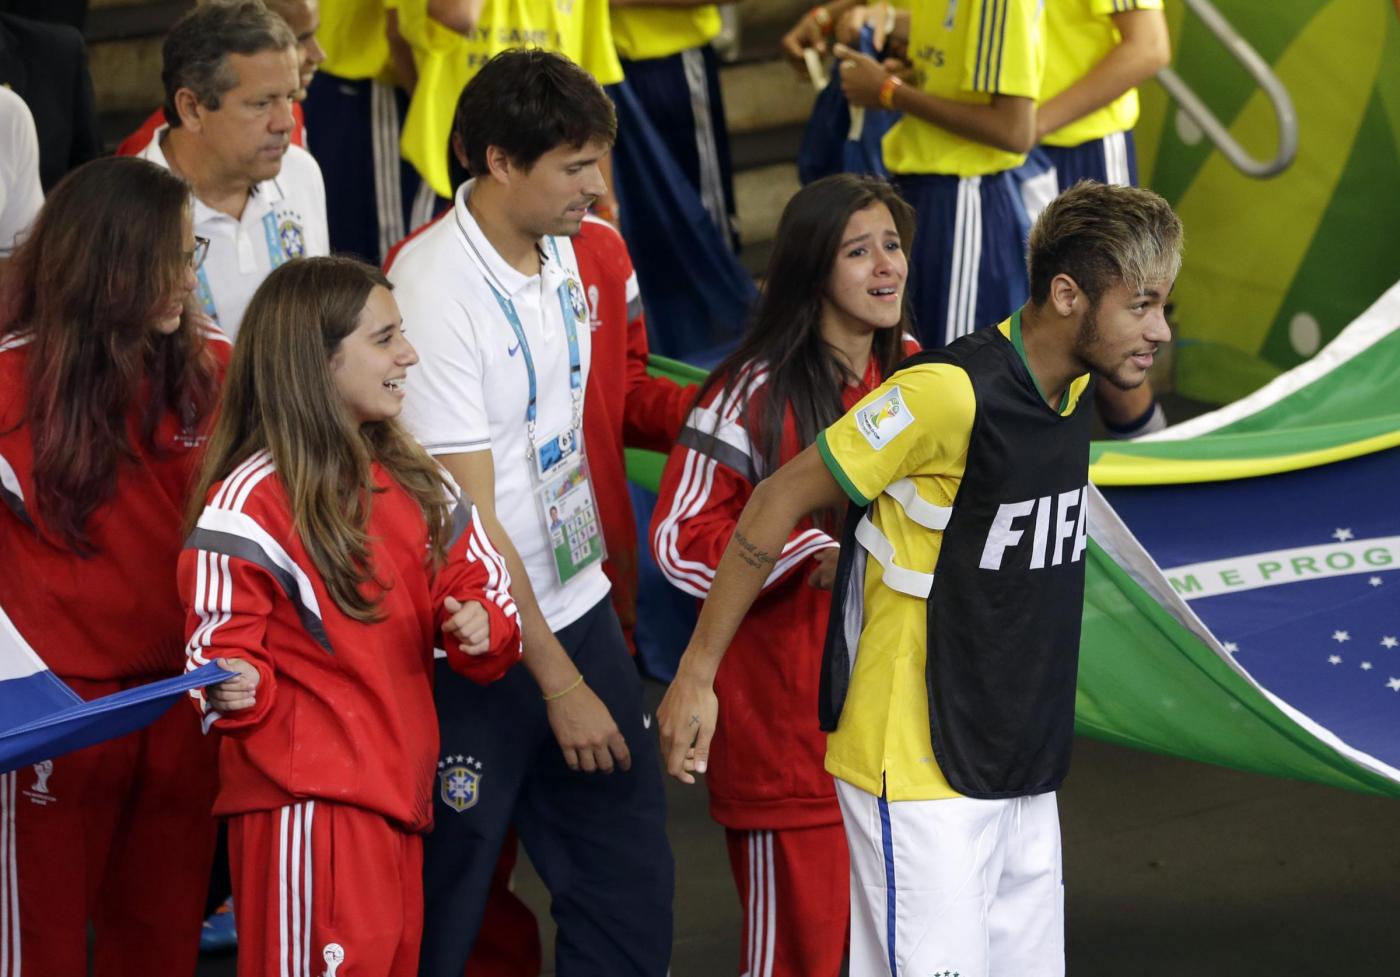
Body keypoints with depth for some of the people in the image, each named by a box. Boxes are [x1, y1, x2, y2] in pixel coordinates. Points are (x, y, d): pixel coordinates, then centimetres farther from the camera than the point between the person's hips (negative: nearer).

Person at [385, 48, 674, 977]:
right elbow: (468, 520, -20)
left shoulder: (560, 248, 4)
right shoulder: (435, 290, -21)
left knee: (631, 878, 9)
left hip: (577, 604, 8)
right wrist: (560, 684, -17)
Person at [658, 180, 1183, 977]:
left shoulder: (1075, 387, 5)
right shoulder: (949, 392, -21)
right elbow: (783, 500, -15)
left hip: (1024, 773, 8)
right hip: (920, 772, -8)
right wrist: (698, 672, -12)